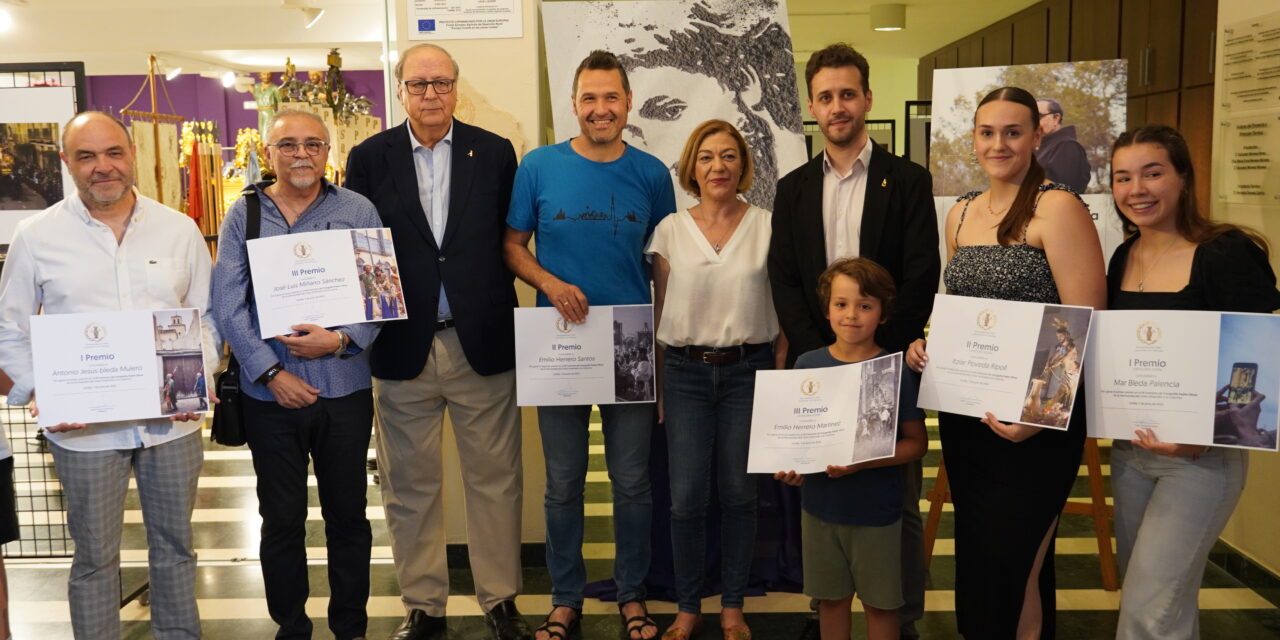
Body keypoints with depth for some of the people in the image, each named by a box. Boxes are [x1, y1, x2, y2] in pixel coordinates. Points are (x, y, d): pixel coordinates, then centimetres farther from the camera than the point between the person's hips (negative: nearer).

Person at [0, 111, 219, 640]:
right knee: (95, 556, 10)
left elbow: (206, 316, 9)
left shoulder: (180, 229, 4)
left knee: (174, 546, 14)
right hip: (83, 427, -1)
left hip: (173, 422, 2)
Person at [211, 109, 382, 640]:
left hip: (344, 390, 0)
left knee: (347, 515, 11)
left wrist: (343, 340, -18)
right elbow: (228, 305, -2)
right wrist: (271, 372, -10)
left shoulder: (358, 212, 2)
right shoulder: (243, 216, 4)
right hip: (270, 394, 1)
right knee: (280, 518, 11)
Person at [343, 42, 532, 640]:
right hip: (402, 345, 1)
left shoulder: (495, 152, 4)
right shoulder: (369, 158, 5)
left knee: (495, 479, 7)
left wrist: (498, 314, -1)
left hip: (482, 343, 0)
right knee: (409, 485, 10)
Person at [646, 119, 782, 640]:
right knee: (686, 496, 0)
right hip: (686, 372, 1)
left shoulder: (767, 227, 0)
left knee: (738, 492, 7)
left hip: (748, 371, 0)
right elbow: (659, 312, 7)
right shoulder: (671, 230, 3)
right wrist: (657, 387, 5)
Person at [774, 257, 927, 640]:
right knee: (831, 597, 17)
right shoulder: (807, 365, -3)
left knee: (880, 603, 12)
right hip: (819, 506, 3)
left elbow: (916, 443, -9)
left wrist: (863, 462, -23)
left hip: (876, 511, -2)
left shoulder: (895, 371, -11)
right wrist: (789, 464, -11)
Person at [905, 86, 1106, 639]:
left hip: (1033, 423, -6)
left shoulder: (1057, 209, -11)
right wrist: (925, 342, 1)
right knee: (973, 560, 17)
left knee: (1009, 571, 1)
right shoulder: (959, 214, 10)